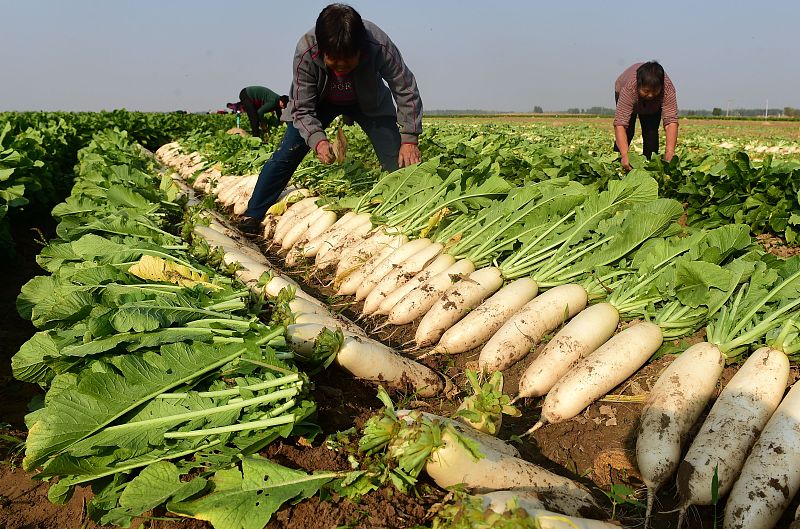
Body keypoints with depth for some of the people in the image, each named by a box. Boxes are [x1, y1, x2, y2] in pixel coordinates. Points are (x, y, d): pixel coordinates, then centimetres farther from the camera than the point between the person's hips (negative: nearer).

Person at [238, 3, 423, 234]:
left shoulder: (379, 46, -37)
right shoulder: (305, 52, -35)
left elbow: (406, 90, -25)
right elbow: (302, 110, -27)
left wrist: (409, 139, -33)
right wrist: (317, 140, -45)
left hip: (369, 101, 0)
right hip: (320, 101, 0)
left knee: (398, 159, -16)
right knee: (286, 154, -9)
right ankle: (252, 218, 3)